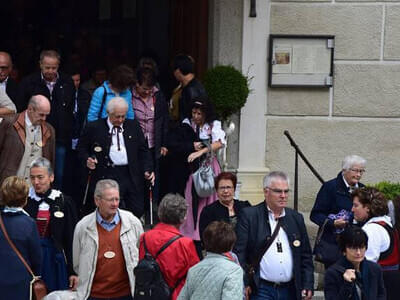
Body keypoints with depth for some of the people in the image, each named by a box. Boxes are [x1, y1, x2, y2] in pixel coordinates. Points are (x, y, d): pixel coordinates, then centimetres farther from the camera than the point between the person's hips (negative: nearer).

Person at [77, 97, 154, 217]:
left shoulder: (134, 126, 12)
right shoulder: (94, 128, 4)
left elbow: (143, 150, 14)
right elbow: (81, 147, 12)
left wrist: (147, 169, 1)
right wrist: (87, 160, -8)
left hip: (131, 175, 3)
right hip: (108, 175, -3)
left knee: (137, 211, 0)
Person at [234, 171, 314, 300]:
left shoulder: (296, 218, 12)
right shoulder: (249, 215, -2)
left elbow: (306, 256, 14)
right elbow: (239, 252, -6)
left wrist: (308, 286, 5)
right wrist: (243, 284, -13)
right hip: (261, 290, -4)